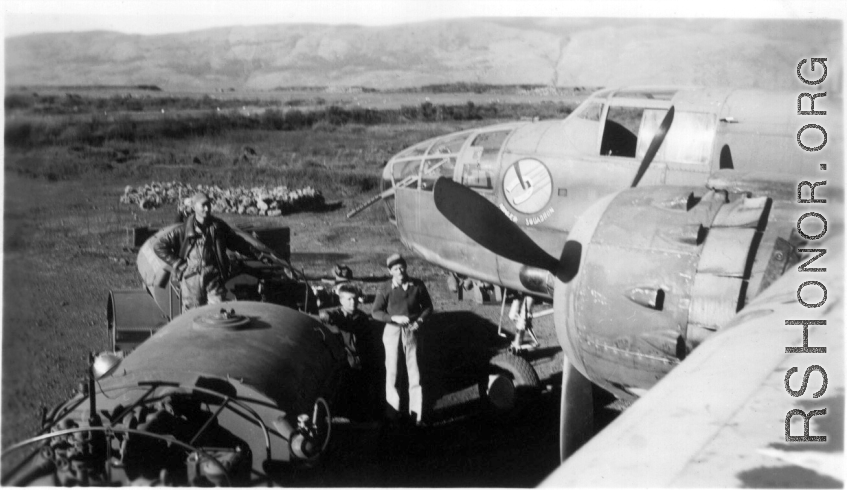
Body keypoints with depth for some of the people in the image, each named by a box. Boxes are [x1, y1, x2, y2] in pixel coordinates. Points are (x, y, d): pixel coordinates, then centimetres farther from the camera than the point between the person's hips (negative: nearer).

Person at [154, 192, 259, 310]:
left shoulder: (219, 226, 6)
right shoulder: (184, 230, -2)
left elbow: (237, 242, 20)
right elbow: (159, 247, 1)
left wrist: (256, 254, 21)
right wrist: (178, 264, -3)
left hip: (214, 278, 1)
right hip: (191, 280, -1)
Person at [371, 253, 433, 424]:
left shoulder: (417, 285, -3)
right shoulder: (385, 288, -6)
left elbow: (428, 307, 6)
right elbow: (376, 312, -4)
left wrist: (419, 321, -10)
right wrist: (394, 318, -17)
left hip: (411, 330, 1)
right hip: (392, 330, -1)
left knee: (413, 369, 0)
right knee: (391, 368, 4)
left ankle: (416, 411, 6)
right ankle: (393, 408, 16)